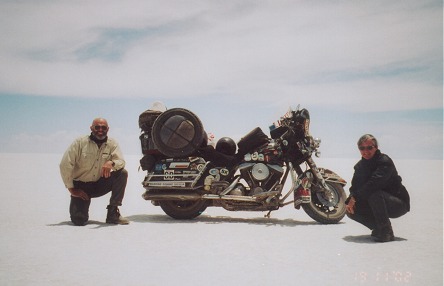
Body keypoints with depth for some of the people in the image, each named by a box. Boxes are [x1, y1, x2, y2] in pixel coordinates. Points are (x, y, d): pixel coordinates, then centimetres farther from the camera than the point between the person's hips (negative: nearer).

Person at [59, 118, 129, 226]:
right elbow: (65, 165, -11)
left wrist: (111, 163, -37)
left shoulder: (112, 144, -2)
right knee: (79, 220, -19)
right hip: (81, 186, -3)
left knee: (122, 173, -21)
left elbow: (121, 162, -13)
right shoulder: (80, 142, -10)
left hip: (100, 184, 3)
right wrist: (71, 189, -11)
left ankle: (113, 214, -15)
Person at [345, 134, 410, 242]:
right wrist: (349, 201, -21)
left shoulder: (384, 161, -19)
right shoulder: (360, 166, 6)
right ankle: (378, 228, 5)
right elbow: (354, 187, 1)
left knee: (374, 194, -36)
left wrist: (354, 198, -29)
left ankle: (386, 232, -22)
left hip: (399, 204, -7)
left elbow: (373, 183, -32)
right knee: (351, 210, -11)